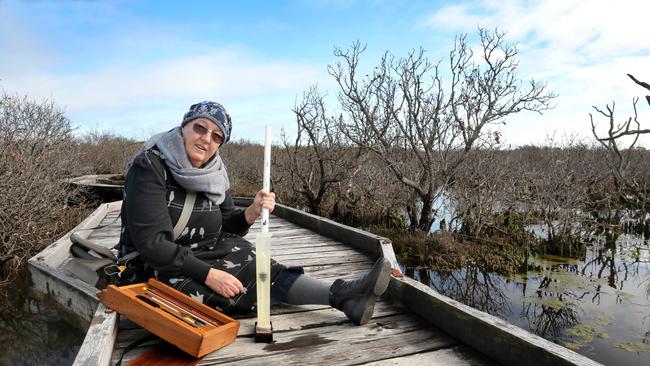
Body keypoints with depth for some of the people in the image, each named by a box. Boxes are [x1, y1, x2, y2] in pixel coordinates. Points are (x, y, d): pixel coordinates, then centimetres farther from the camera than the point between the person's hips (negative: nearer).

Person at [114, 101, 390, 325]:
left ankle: (342, 293, -17)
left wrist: (252, 212, -17)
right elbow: (152, 242, -25)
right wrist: (208, 274, -28)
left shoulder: (214, 173, 0)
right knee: (247, 279, -21)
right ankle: (343, 297, -20)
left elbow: (226, 228, 4)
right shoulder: (150, 166, -19)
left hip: (204, 256, 6)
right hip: (155, 268, -6)